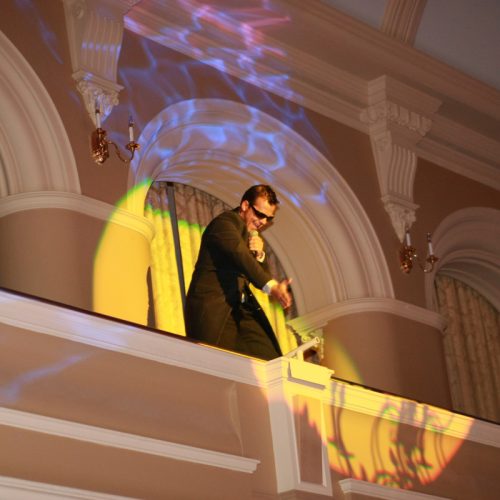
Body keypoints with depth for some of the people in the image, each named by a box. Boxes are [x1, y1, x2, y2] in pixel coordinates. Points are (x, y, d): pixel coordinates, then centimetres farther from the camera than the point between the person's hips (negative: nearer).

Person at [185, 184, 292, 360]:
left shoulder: (252, 234, 20)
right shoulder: (225, 222, -8)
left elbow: (262, 275, 21)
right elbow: (240, 254, -27)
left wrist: (259, 255, -2)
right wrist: (272, 286, -38)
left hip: (242, 309, 8)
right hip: (213, 307, -8)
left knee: (271, 363, -6)